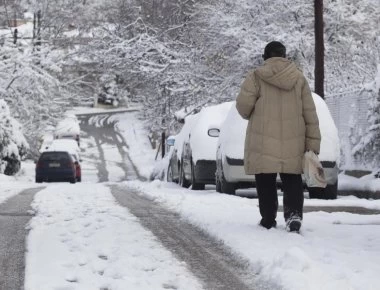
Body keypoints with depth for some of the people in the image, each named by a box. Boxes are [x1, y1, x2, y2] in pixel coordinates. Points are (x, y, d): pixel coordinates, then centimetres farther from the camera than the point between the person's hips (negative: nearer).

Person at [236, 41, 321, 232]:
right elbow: (310, 113, 4)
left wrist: (251, 116, 15)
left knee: (266, 182, 7)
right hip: (293, 143, 2)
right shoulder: (299, 78, 6)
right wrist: (313, 143, 7)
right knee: (292, 180, 9)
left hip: (264, 141, -2)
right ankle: (294, 214, -9)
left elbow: (243, 105, -9)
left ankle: (268, 220, 9)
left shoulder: (256, 77, -5)